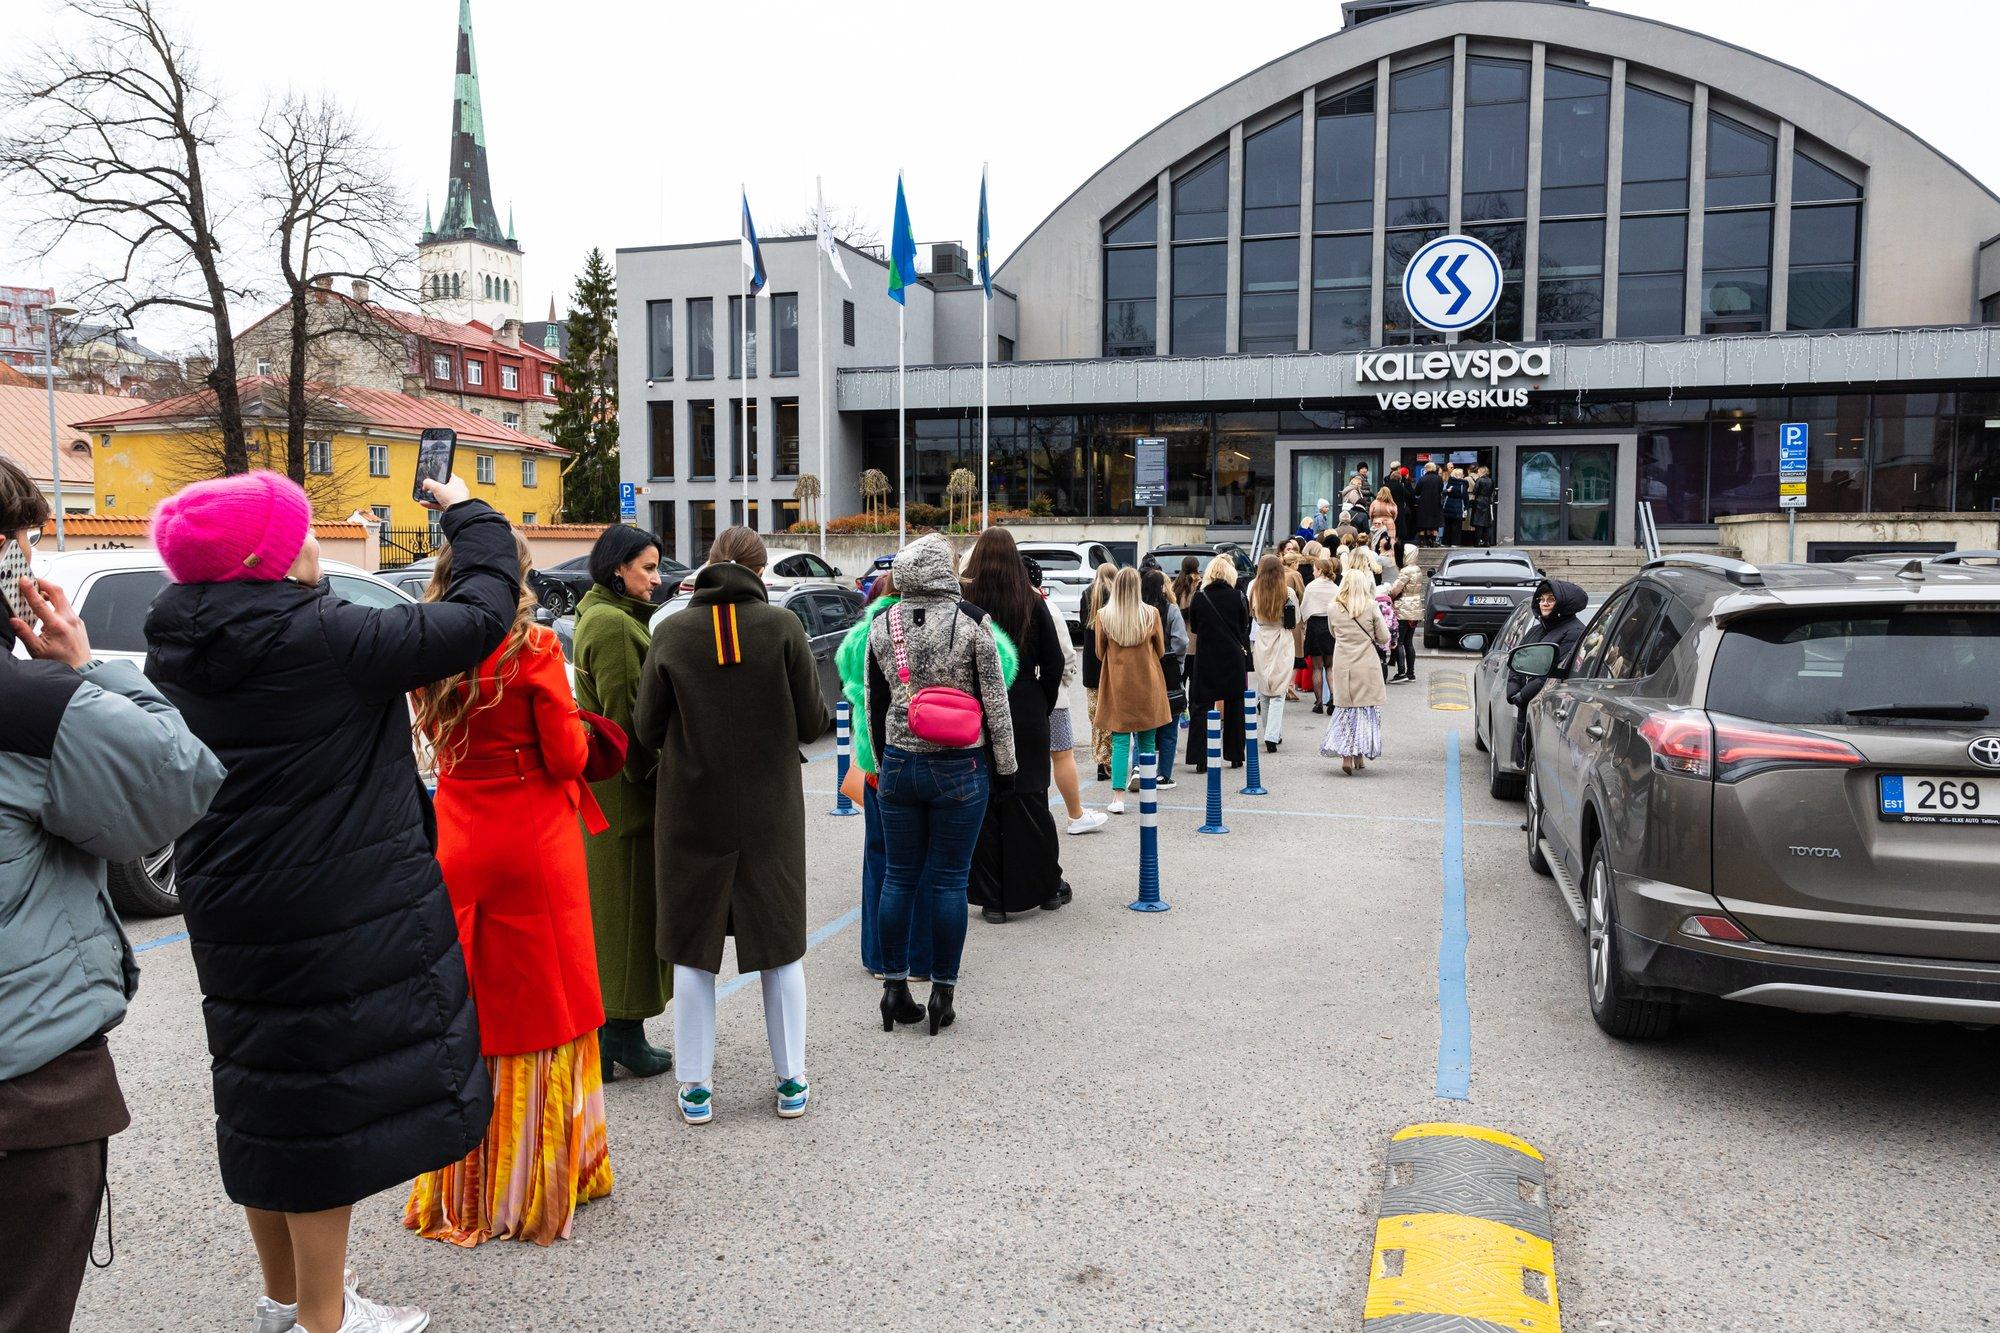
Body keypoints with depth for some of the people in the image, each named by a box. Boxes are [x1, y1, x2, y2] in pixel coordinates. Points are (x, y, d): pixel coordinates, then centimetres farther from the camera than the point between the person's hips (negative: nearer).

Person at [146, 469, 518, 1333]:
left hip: (229, 911, 8)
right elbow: (481, 615, -17)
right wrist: (468, 514, -2)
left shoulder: (176, 650, 0)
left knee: (266, 1095, 21)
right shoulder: (321, 640, -22)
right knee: (334, 1098, 5)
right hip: (342, 917, -8)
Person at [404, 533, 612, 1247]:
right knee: (543, 1003, 8)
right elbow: (567, 757, -12)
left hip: (459, 852, 5)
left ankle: (465, 1190, 26)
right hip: (533, 847, -4)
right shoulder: (533, 650, -13)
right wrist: (572, 725, 7)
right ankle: (540, 1184, 19)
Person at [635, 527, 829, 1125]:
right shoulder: (782, 626, -10)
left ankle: (695, 1085, 19)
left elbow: (648, 730, -2)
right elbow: (813, 722, -9)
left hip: (691, 812, 0)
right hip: (770, 811, 0)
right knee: (780, 946, 14)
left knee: (692, 949, 13)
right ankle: (791, 1081, 22)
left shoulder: (671, 632, -7)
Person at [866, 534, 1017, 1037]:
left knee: (899, 877, 11)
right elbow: (995, 700, -6)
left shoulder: (882, 626, 3)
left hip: (898, 765, 4)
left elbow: (874, 704, 11)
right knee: (949, 881, 3)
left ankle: (895, 989, 18)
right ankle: (942, 994, 11)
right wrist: (1004, 766, 4)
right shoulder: (969, 622, -9)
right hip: (959, 769, -3)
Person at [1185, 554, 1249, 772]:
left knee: (1201, 705, 3)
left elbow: (1193, 628, 5)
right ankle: (1235, 756, 21)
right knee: (1234, 705, 14)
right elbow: (1244, 629, 4)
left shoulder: (1200, 597, -7)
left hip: (1206, 658, -1)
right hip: (1234, 658, 1)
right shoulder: (1238, 597, -6)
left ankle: (1201, 758, -8)